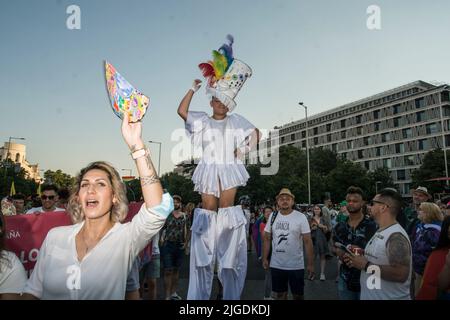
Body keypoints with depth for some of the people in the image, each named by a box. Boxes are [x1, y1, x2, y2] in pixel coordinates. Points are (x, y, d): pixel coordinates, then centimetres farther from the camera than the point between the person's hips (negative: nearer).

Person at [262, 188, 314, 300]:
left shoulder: (301, 217, -9)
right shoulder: (272, 216, 1)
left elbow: (307, 241, -8)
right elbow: (267, 239, 7)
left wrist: (310, 264, -11)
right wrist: (265, 258, 3)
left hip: (296, 265, -3)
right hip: (276, 265, 3)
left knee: (298, 295, 11)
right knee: (279, 295, 15)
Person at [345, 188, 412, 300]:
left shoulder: (396, 236, -23)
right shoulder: (379, 232, 7)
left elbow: (400, 274, -31)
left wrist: (366, 265, -24)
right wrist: (359, 259, -1)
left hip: (391, 297, -8)